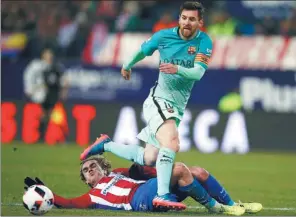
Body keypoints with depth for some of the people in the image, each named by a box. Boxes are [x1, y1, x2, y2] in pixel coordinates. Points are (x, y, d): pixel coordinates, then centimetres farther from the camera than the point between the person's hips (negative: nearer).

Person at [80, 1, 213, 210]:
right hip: (159, 98, -4)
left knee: (148, 159, 9)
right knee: (171, 143, -31)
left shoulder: (204, 42, -4)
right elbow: (142, 51, 15)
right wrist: (127, 65, 31)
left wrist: (177, 69, -36)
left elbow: (198, 73, -17)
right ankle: (162, 194, -38)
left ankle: (106, 145, 31)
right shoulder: (164, 36, -5)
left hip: (178, 106, 4)